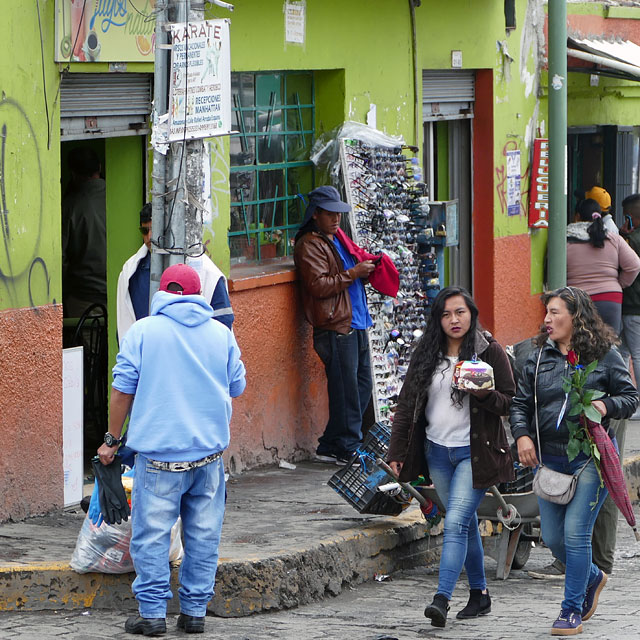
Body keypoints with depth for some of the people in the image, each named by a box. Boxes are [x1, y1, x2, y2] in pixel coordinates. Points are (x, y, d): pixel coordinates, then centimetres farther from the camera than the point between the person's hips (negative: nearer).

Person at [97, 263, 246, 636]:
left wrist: (113, 440, 8)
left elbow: (123, 390, -1)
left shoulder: (142, 331, -1)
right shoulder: (221, 334, 7)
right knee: (204, 534, 9)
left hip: (160, 451, -3)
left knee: (152, 533, 1)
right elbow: (237, 388, 16)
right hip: (211, 451, 3)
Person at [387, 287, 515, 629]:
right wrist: (397, 451, 5)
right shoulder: (426, 354, 5)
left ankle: (442, 599, -22)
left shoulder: (490, 352, -5)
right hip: (437, 451, 5)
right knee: (465, 522, 13)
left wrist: (484, 394, -24)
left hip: (474, 452, -5)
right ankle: (479, 593, 23)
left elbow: (509, 403, -3)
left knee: (456, 523, -15)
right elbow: (407, 403, 8)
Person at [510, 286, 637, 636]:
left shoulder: (604, 355, -3)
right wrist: (522, 435, -8)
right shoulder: (539, 357, 7)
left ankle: (572, 609, 2)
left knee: (575, 532, -10)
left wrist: (606, 406, -17)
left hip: (591, 456, -5)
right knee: (552, 537, 8)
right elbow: (520, 403, 9)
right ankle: (592, 577, 36)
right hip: (550, 458, 5)